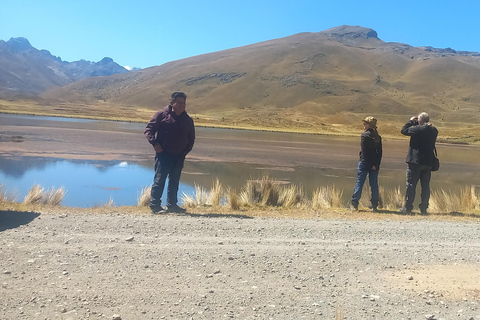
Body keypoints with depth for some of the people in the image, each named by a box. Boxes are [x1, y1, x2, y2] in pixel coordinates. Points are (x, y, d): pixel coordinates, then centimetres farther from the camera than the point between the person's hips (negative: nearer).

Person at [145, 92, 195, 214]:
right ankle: (155, 205, 3)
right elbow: (149, 129, -2)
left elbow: (191, 138, 21)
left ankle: (172, 205, 21)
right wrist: (155, 144, -13)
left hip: (179, 156, 5)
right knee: (160, 179, -4)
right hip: (163, 153, -5)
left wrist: (186, 150, 7)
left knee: (174, 181, 12)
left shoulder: (188, 120, 11)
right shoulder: (162, 115, -3)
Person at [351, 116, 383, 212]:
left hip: (365, 163, -5)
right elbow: (380, 152, 6)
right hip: (375, 164, 5)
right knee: (374, 184, 9)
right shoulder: (378, 137, 8)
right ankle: (374, 206, 12)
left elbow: (364, 151, -14)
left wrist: (370, 164, -10)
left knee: (359, 183, 2)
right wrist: (377, 164, 5)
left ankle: (354, 204, 4)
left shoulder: (365, 135, -9)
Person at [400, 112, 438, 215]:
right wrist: (415, 123, 17)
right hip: (428, 162, 5)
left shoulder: (417, 129, -14)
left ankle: (408, 207, 4)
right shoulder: (434, 131, 5)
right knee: (425, 186, 9)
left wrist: (411, 121, 10)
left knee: (411, 185, 2)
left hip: (415, 161, -5)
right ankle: (424, 208, 12)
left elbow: (404, 130, -5)